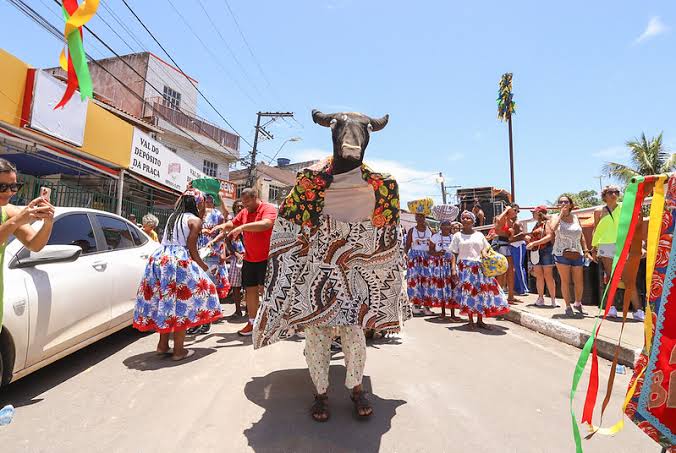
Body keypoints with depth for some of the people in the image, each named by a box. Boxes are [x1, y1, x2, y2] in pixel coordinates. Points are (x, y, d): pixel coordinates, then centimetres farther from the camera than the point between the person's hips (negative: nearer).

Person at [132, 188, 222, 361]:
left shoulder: (173, 216, 20)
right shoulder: (195, 220, -2)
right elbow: (191, 247, -7)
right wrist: (202, 265, 5)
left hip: (159, 258, 8)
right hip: (178, 262, -7)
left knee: (165, 301, 15)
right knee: (181, 303, 0)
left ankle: (163, 345, 23)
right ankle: (179, 350, 4)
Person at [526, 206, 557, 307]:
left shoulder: (547, 223, -1)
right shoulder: (536, 225, 19)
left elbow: (549, 236, -14)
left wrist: (534, 243, -18)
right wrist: (529, 243, 9)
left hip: (546, 251, -6)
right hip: (536, 252, 6)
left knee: (548, 276, -5)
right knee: (539, 276, 5)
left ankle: (553, 299, 0)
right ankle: (540, 298, 10)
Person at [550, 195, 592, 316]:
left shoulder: (575, 218, 11)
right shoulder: (556, 217, 2)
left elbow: (582, 236, 14)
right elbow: (553, 228, -21)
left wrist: (586, 251, 8)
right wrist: (561, 214, -12)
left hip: (577, 254, 3)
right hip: (561, 253, -3)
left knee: (579, 282, 6)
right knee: (565, 281, -1)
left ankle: (578, 303, 28)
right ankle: (568, 306, 10)